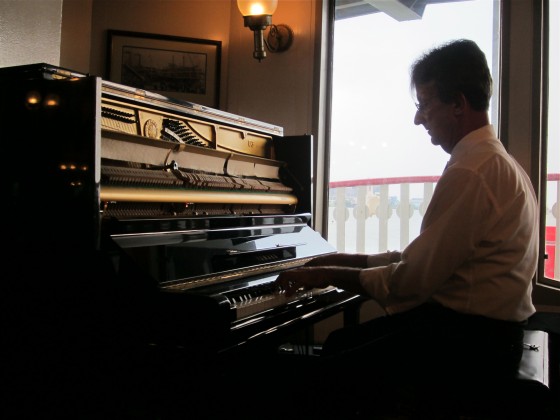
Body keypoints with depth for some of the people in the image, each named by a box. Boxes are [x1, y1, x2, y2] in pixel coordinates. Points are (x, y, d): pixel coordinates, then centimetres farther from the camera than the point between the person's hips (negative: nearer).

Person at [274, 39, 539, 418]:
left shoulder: (471, 172, -21)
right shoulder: (497, 161, 14)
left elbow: (413, 280, -22)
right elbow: (426, 258, 15)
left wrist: (332, 275, -9)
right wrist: (352, 261, 12)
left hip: (472, 342, -10)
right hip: (483, 328, 10)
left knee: (332, 376, -14)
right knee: (340, 342, 13)